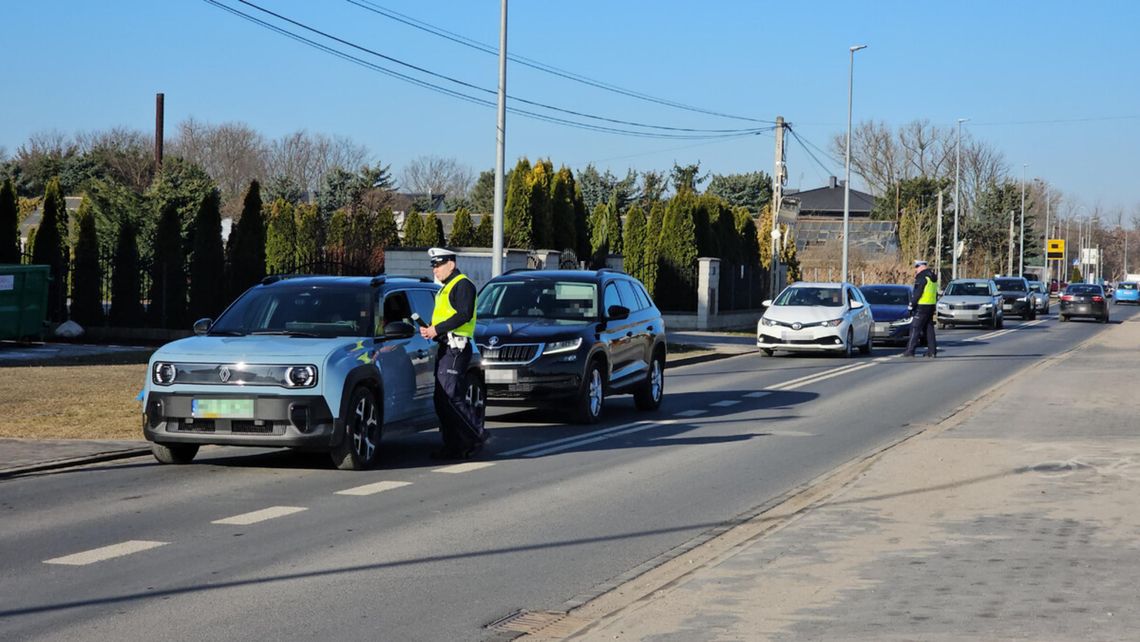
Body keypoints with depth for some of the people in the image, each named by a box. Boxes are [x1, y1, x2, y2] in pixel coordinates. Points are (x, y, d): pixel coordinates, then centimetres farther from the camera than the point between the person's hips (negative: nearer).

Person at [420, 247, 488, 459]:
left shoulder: (462, 284, -6)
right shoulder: (446, 289, 26)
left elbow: (464, 315, -18)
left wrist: (437, 329, -18)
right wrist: (429, 330, 8)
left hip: (456, 348, -10)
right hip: (445, 347, 10)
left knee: (450, 397, -16)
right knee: (442, 400, 5)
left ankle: (476, 436, -9)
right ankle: (453, 445, 7)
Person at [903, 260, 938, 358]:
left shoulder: (922, 277, -14)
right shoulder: (932, 277, 16)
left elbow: (917, 293, -18)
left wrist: (911, 305, -13)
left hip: (922, 307, -9)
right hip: (931, 306, 9)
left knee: (915, 328, -6)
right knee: (929, 329, 12)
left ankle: (910, 350, -8)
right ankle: (932, 351, 10)